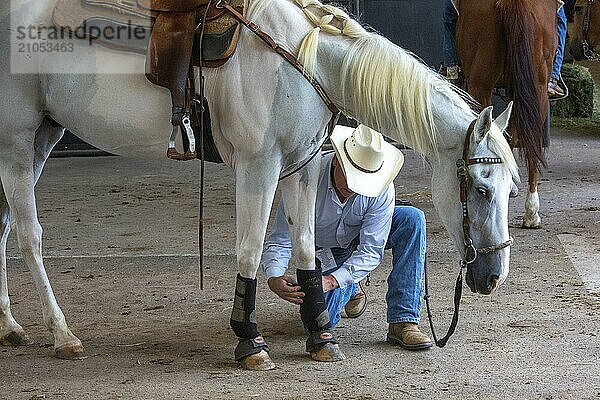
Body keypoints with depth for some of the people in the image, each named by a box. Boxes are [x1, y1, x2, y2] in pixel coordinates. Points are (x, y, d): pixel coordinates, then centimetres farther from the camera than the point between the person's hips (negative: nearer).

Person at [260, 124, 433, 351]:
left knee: (412, 219, -28)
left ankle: (403, 322, -25)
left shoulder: (382, 189, -30)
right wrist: (274, 278, -49)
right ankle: (350, 288, 18)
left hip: (360, 239, 1)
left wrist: (332, 280, -44)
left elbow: (371, 250, -30)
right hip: (321, 250, -1)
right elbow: (280, 240, -29)